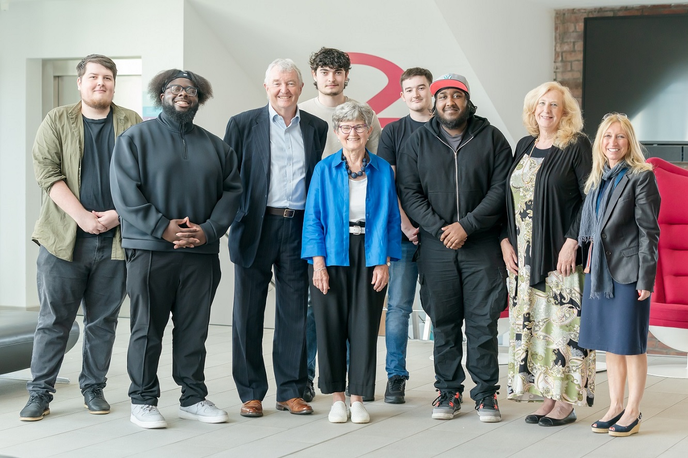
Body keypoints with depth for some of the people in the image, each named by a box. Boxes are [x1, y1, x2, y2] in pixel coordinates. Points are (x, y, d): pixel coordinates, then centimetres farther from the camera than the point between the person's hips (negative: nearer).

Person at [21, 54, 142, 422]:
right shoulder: (57, 122, 6)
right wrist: (82, 217, -12)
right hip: (63, 238, -1)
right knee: (54, 320, 1)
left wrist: (118, 214, -9)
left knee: (103, 320, 7)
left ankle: (93, 388, 18)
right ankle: (39, 393, 8)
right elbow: (47, 173, -4)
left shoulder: (132, 125, 9)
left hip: (115, 238, 1)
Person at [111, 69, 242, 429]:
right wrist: (163, 227, -15)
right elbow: (125, 192, -7)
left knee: (195, 328, 7)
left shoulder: (215, 146, 14)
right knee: (147, 328, 1)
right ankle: (142, 401, 10)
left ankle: (193, 398, 17)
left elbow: (231, 191, 9)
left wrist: (208, 230, -7)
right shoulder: (136, 138, 3)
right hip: (150, 250, -3)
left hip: (201, 252, 3)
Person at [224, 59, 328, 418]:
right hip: (256, 226, -2)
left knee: (295, 312, 6)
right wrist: (228, 222, -7)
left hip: (298, 228, 2)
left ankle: (291, 391, 15)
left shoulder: (317, 128, 10)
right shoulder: (243, 125, 3)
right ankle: (251, 393, 12)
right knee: (248, 312, 3)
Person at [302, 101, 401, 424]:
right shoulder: (325, 170, 2)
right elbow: (313, 217, 1)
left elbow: (391, 218, 6)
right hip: (332, 255, -1)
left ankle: (358, 397, 10)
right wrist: (318, 261, -8)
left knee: (364, 326, 1)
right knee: (331, 324, 1)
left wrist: (384, 261, -2)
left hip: (370, 257, 1)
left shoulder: (383, 171, 5)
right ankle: (337, 397, 13)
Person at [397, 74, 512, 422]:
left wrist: (467, 225, -12)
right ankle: (449, 391, 15)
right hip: (436, 247, 1)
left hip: (482, 246, -1)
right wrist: (439, 228, -9)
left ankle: (486, 393, 8)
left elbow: (500, 190, -2)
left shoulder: (491, 138, 5)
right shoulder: (418, 141, 8)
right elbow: (408, 192, 3)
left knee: (483, 321, -2)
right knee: (443, 322, 5)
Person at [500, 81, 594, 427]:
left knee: (563, 321, -6)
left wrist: (572, 241, -16)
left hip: (561, 254, -6)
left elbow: (589, 198, -9)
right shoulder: (524, 146, 14)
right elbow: (509, 197, 16)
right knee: (531, 322, 5)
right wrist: (506, 240, 5)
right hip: (525, 255, 6)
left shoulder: (577, 146, -3)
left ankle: (567, 401, 1)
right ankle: (548, 397, 12)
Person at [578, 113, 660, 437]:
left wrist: (646, 278, -13)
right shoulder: (597, 179, 11)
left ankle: (632, 412, 11)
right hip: (600, 271, 6)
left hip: (628, 271, -6)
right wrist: (587, 261, 7)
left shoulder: (641, 177, -8)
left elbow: (648, 230, -11)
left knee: (631, 344, 1)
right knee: (609, 344, 13)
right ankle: (615, 406, 23)